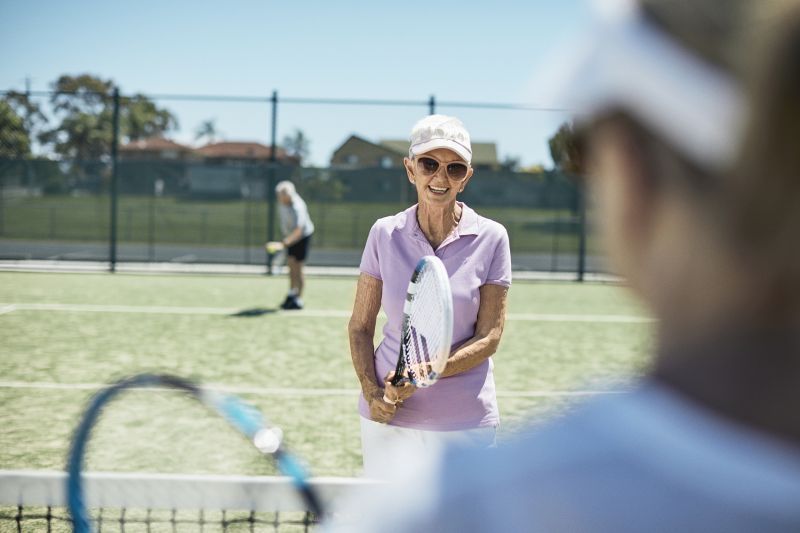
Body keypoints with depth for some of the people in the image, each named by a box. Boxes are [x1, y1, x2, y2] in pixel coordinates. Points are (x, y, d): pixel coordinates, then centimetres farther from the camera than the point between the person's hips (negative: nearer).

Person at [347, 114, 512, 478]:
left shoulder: (491, 238, -5)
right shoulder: (384, 234, -1)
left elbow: (489, 337, -7)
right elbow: (360, 327, 3)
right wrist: (371, 391, -13)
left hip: (465, 421, -1)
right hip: (388, 416, 2)